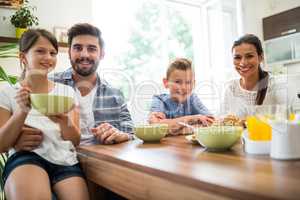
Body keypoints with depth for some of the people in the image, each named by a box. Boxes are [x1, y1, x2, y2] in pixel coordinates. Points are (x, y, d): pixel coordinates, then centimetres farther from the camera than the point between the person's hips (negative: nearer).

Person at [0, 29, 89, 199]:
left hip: (65, 160, 2)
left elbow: (76, 142, 8)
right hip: (26, 157, -1)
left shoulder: (67, 92, 13)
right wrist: (22, 111, -13)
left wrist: (64, 122, -15)